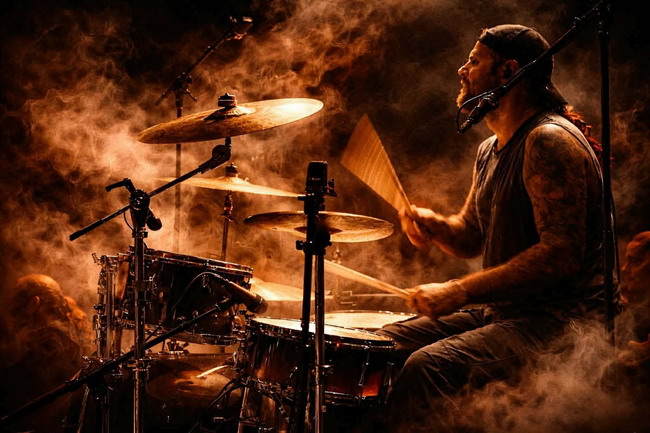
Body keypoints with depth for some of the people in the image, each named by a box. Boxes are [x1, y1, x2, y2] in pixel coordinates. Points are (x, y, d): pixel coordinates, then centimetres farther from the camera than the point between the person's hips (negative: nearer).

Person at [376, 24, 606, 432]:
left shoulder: (550, 141, -16)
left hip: (561, 320, -10)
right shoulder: (491, 150, 15)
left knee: (428, 365, -29)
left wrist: (459, 292, -24)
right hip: (500, 311, 10)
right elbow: (470, 237, 25)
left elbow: (562, 254, -25)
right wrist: (435, 226, 1)